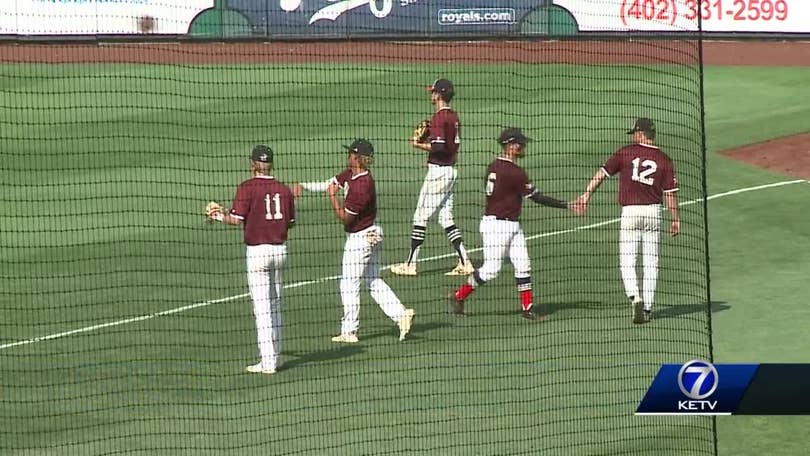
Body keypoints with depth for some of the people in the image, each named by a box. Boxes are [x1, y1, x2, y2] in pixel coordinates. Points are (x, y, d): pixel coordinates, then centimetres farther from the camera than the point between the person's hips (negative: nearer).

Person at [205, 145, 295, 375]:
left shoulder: (248, 187, -10)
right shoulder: (283, 189, 6)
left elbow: (236, 219, -16)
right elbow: (291, 221, 11)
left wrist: (219, 216, 4)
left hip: (258, 250, -6)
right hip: (280, 249, 6)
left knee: (262, 308, -4)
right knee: (275, 306, 16)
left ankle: (268, 362, -5)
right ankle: (274, 356, 22)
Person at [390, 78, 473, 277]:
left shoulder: (439, 117, -16)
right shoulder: (454, 116, 13)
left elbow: (439, 147, -25)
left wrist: (419, 145, -10)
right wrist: (426, 141, 13)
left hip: (438, 170, -9)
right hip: (451, 170, 9)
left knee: (420, 217, -3)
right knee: (446, 218, 12)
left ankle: (411, 264, -1)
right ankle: (464, 262, 6)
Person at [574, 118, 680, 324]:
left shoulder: (626, 153, -1)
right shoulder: (663, 160, 1)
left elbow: (603, 173, 1)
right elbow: (670, 192, 0)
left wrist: (587, 194, 7)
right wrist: (675, 219, 6)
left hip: (630, 212, -2)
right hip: (653, 211, 2)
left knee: (627, 261, 1)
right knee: (651, 262, 9)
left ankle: (635, 298, -21)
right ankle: (648, 307, 10)